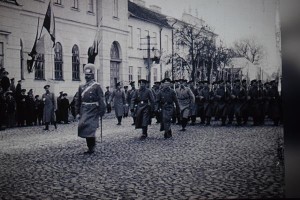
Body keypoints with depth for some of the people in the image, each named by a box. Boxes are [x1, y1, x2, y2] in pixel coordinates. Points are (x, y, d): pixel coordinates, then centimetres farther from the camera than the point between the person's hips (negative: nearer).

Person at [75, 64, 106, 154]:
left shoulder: (97, 86, -4)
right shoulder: (81, 87, 11)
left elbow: (101, 100, -7)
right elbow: (78, 101, 14)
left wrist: (101, 112, -11)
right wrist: (77, 112, 9)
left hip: (93, 112, -5)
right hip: (84, 111, 5)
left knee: (90, 129, -10)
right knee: (85, 129, 8)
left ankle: (92, 148, 2)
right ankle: (90, 148, 21)